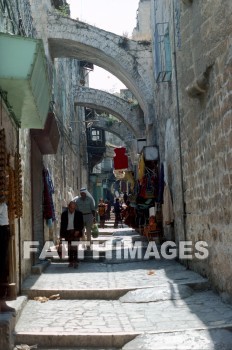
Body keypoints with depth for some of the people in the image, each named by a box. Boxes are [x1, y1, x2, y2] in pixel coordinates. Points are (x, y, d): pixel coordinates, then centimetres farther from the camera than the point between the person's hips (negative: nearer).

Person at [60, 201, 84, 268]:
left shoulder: (79, 214, 2)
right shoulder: (64, 214, 6)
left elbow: (81, 224, 5)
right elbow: (62, 225, 9)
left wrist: (78, 231, -11)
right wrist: (61, 235, 7)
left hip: (76, 233, -2)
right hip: (67, 233, 2)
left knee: (75, 247, -12)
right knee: (69, 248, 3)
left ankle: (75, 261, -13)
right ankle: (71, 262, 9)